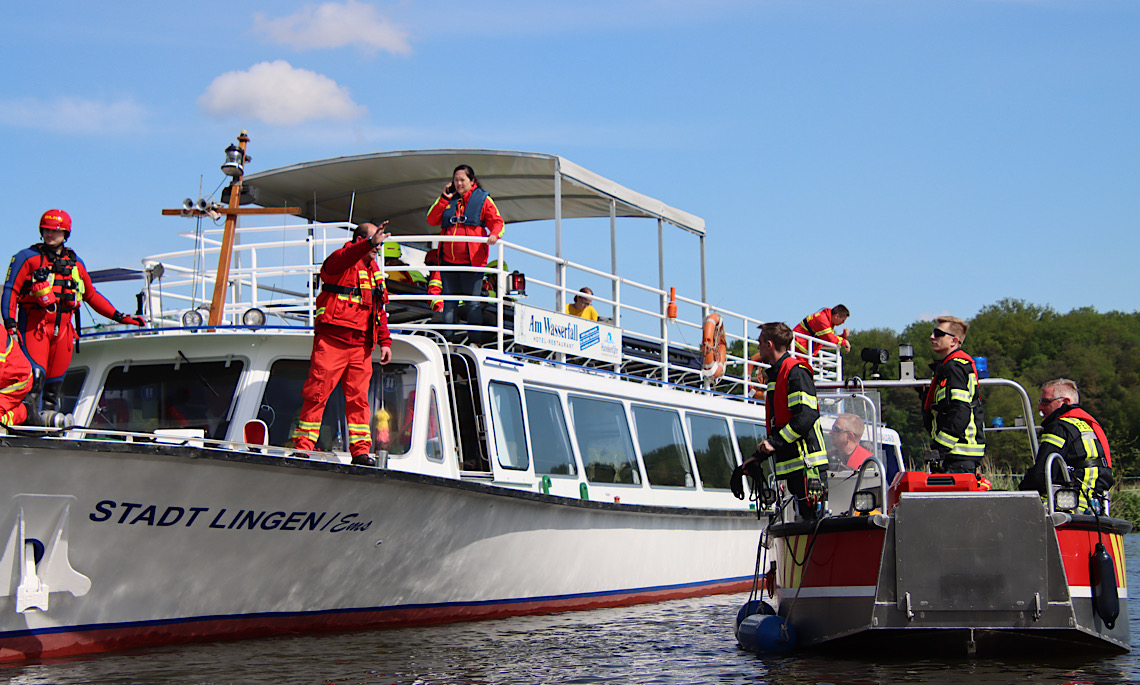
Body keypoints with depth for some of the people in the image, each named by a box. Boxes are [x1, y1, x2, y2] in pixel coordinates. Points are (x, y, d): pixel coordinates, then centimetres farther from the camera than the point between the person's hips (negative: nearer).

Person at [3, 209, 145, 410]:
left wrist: (119, 317, 21)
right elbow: (11, 290, 3)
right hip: (34, 324, -4)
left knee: (55, 379, 3)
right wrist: (10, 323, -9)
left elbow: (91, 295, 26)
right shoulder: (28, 258, 7)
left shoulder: (75, 263, 19)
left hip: (63, 327, 4)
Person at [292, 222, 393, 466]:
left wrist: (385, 341, 15)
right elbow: (344, 258, -26)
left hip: (360, 345, 6)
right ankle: (303, 445, -1)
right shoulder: (339, 260, 1)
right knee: (317, 393, -6)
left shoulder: (375, 271, 22)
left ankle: (360, 450, 2)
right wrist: (370, 243, -41)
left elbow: (380, 310, 24)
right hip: (332, 339, -6)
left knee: (358, 397, 3)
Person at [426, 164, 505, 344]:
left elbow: (497, 222, -1)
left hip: (472, 260, -4)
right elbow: (431, 220, 11)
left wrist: (494, 235, -23)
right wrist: (443, 199, 3)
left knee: (473, 302, -4)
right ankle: (450, 339, 10)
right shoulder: (449, 199, 16)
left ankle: (476, 341, -1)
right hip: (448, 260, 4)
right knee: (449, 301, 6)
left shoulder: (483, 199, 5)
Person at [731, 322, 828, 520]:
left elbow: (806, 416, -20)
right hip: (791, 464, 10)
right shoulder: (775, 375, 23)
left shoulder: (796, 372, -9)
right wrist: (757, 457, 17)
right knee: (805, 519, 6)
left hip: (805, 460, -10)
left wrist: (775, 442, -19)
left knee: (812, 516, -14)